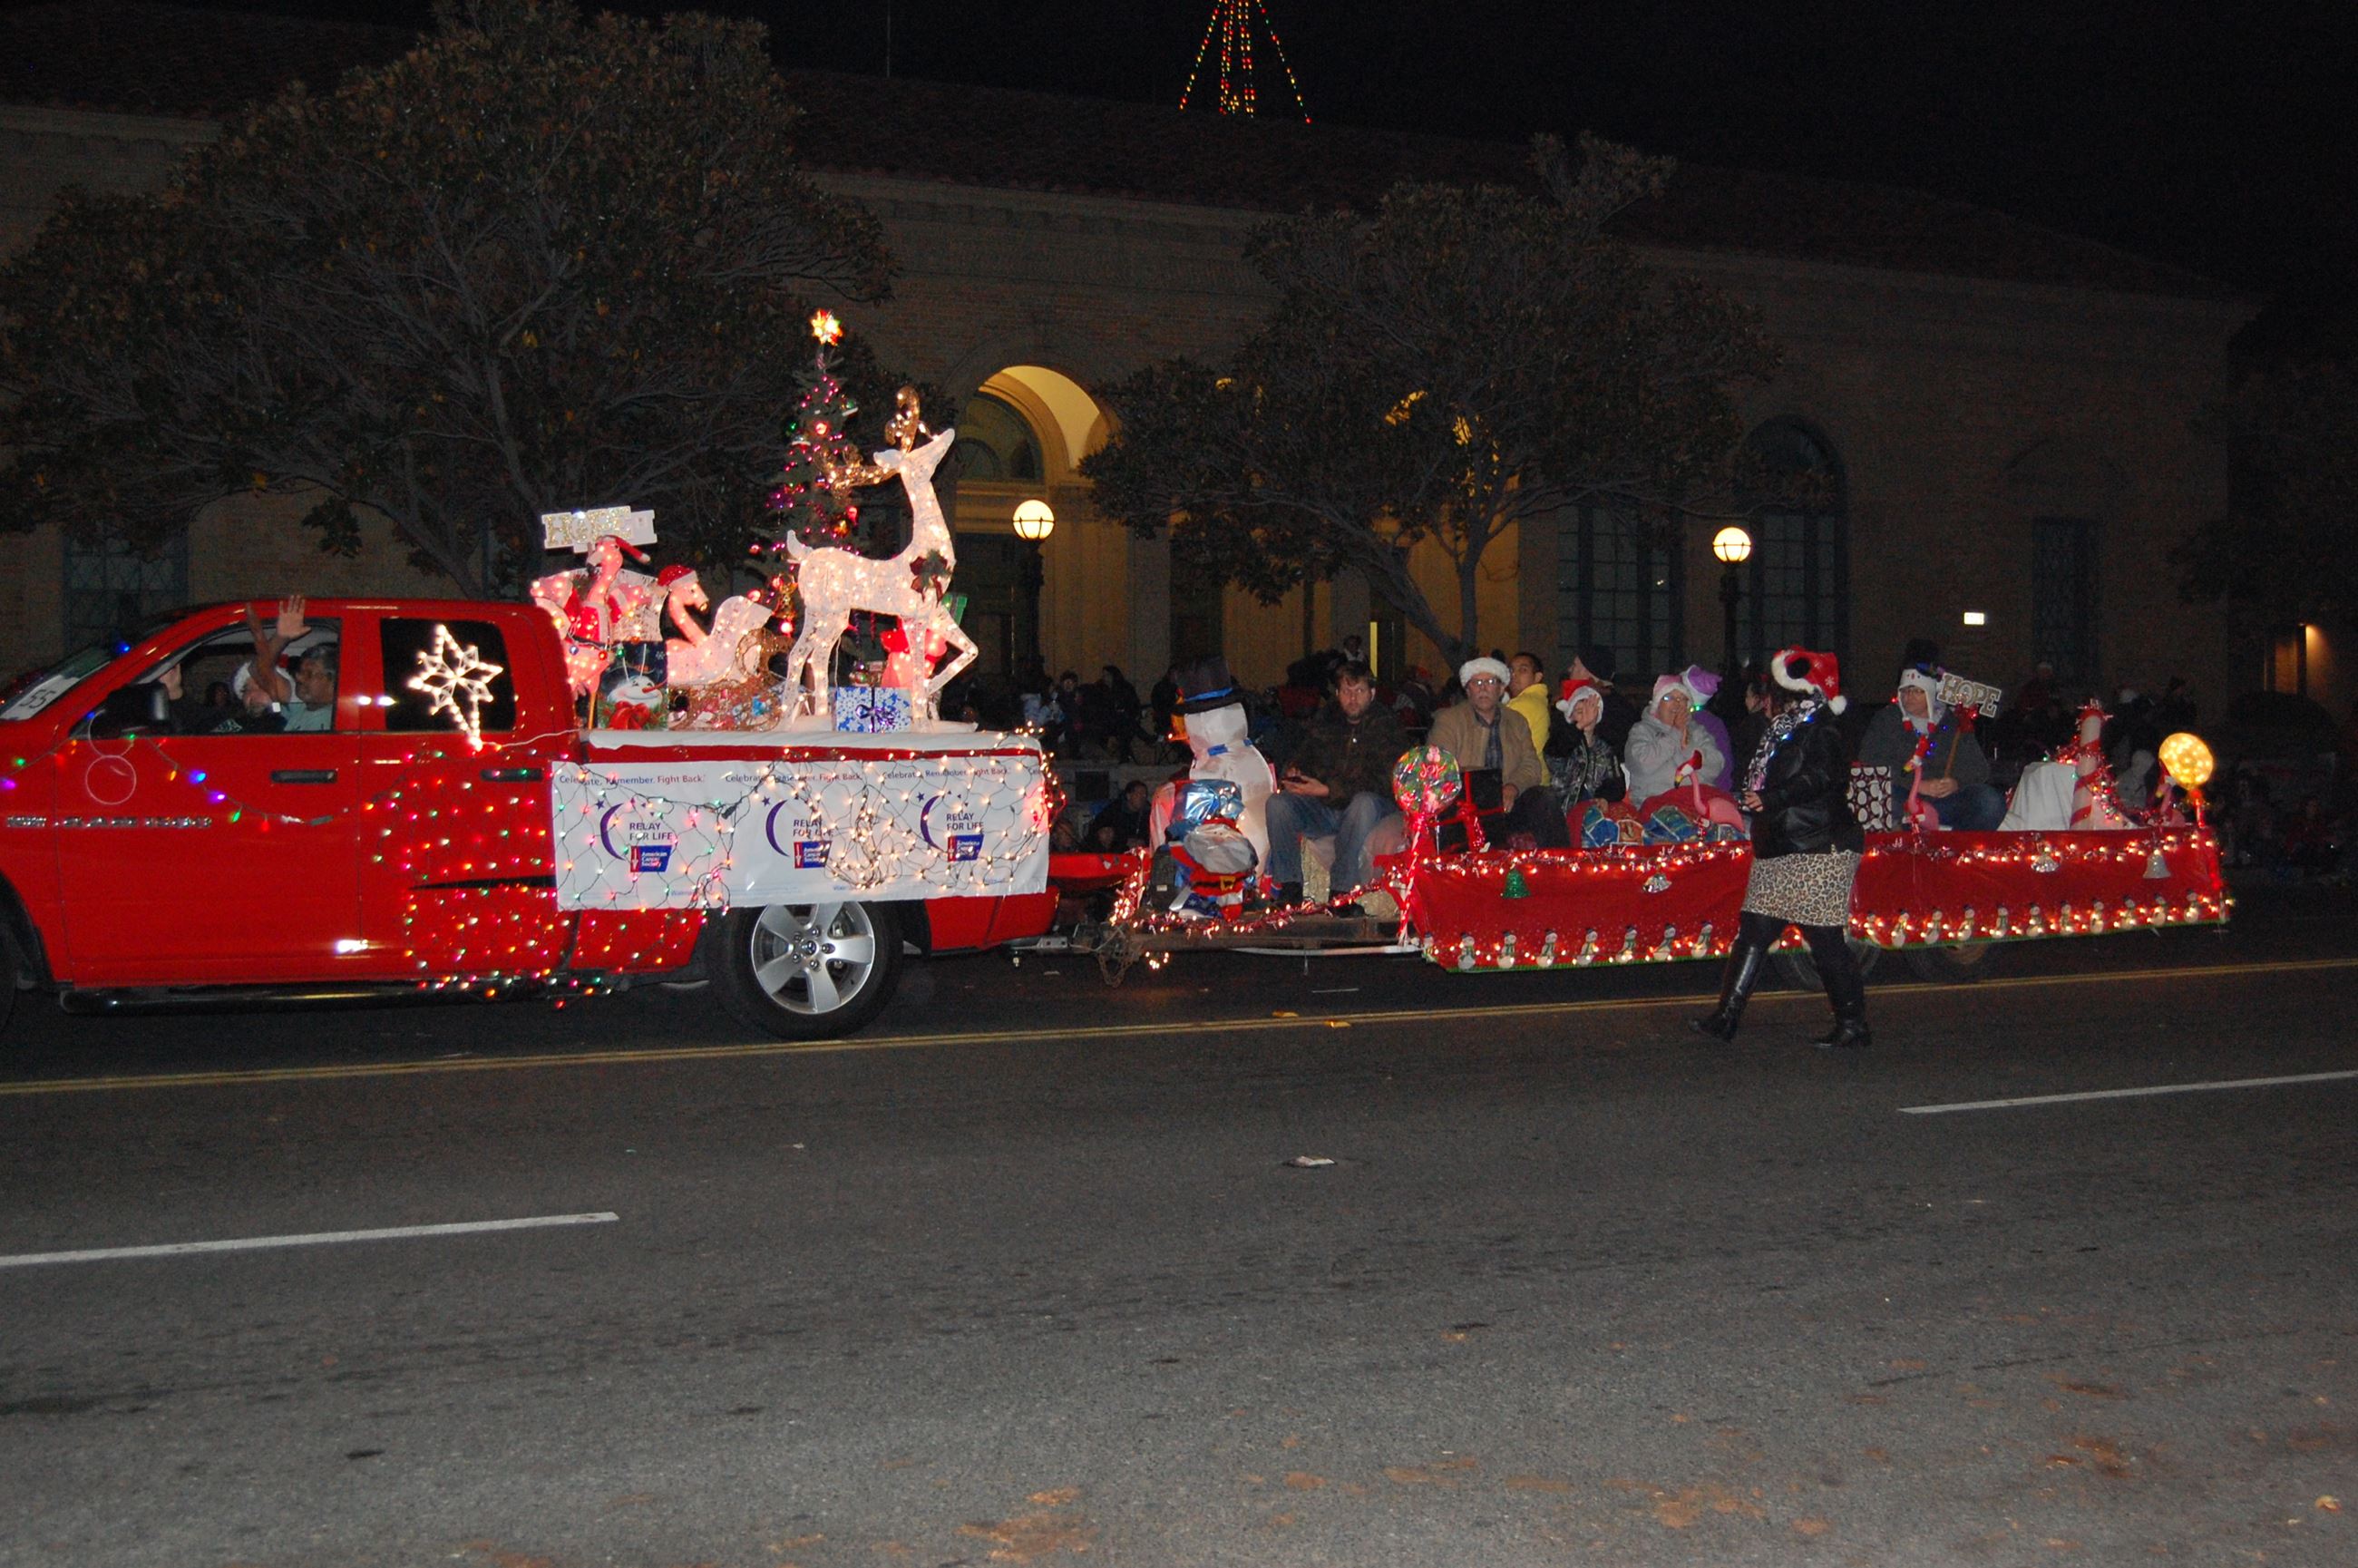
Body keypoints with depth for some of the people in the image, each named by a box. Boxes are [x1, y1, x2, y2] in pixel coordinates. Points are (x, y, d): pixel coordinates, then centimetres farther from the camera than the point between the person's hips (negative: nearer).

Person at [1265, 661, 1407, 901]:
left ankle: (1343, 890, -34)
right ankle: (1290, 887, -18)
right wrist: (1292, 771, -5)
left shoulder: (1386, 725, -3)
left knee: (1364, 803, -39)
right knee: (1277, 802, -20)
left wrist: (1328, 790, -21)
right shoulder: (1324, 720, 13)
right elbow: (1304, 757, 22)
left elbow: (1384, 783, -15)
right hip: (1323, 810, 4)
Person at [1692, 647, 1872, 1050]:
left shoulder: (1821, 734, -9)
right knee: (1754, 930, 6)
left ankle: (1852, 1024, 4)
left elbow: (1818, 780, -24)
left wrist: (1770, 800, -30)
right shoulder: (1784, 734, 20)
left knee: (1825, 940, -7)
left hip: (1820, 853, -10)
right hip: (1780, 851, 10)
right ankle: (1726, 1016, 7)